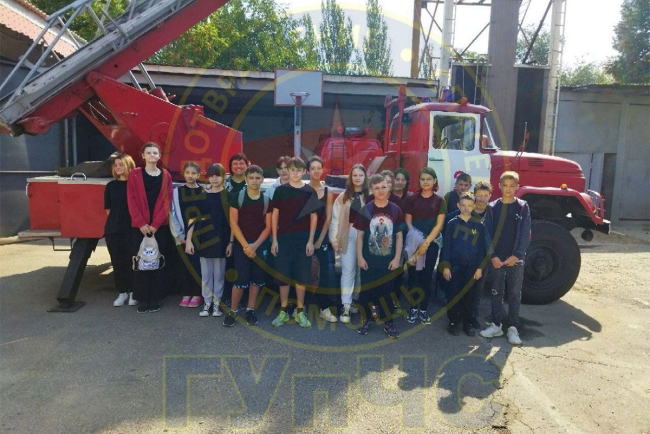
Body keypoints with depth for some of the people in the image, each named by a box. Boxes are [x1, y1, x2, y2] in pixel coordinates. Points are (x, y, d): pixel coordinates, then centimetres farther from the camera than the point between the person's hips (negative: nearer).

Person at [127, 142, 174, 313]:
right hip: (139, 227, 0)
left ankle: (155, 299, 12)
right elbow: (131, 201, -2)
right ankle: (143, 300, 11)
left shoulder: (166, 176, 6)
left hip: (160, 227, 1)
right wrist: (141, 223, -11)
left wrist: (156, 224, -10)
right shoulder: (134, 174, 4)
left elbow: (166, 202, 0)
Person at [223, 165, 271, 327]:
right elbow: (233, 223, -6)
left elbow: (268, 226, 2)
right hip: (241, 244, -2)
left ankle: (250, 310, 19)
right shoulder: (237, 197, -2)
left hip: (260, 245, 3)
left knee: (256, 278, 6)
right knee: (241, 279, -7)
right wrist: (245, 245, -13)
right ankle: (233, 311, 9)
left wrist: (255, 245, -10)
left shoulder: (266, 200, 3)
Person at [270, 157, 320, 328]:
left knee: (302, 275, 5)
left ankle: (300, 312, 17)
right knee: (283, 275, 5)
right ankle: (283, 311, 16)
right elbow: (275, 215, 4)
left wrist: (311, 240, -2)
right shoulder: (280, 190, 2)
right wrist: (274, 239, -1)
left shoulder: (310, 192, 2)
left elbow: (314, 217, 4)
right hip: (284, 238, 0)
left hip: (303, 239, 0)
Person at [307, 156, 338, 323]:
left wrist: (320, 240, -4)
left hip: (322, 235, 2)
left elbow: (328, 218, 3)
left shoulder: (328, 192, 5)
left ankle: (324, 308, 6)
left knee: (328, 272, -5)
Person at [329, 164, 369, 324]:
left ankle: (356, 301, 26)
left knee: (362, 270, 10)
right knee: (348, 270, -2)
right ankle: (346, 306, 0)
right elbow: (335, 218, 4)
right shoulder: (343, 197, 7)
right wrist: (334, 239, -2)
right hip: (348, 236, 0)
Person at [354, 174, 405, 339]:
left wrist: (397, 258, -3)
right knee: (366, 290, 10)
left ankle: (388, 322, 22)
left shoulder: (395, 210, -2)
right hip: (369, 259, 0)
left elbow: (399, 235, 2)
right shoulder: (366, 210, -4)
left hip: (388, 260, 0)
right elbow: (360, 235, -1)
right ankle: (366, 319, 26)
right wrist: (359, 257, -6)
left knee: (386, 291, 10)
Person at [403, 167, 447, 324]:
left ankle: (424, 309, 16)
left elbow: (439, 225, -3)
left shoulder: (440, 201, 3)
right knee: (413, 275, 2)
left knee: (426, 276, 5)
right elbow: (408, 222, 2)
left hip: (431, 243, 0)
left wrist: (426, 242, -13)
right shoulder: (412, 199, 5)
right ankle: (413, 308, 13)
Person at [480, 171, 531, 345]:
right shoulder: (492, 207, 2)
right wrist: (492, 256, -10)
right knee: (496, 292, 9)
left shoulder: (523, 207, 0)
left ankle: (513, 328, 15)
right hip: (496, 259, 1)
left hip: (516, 259, -1)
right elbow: (488, 233, -1)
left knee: (515, 294, 6)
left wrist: (517, 255, -13)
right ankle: (496, 325, 19)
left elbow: (526, 234, -4)